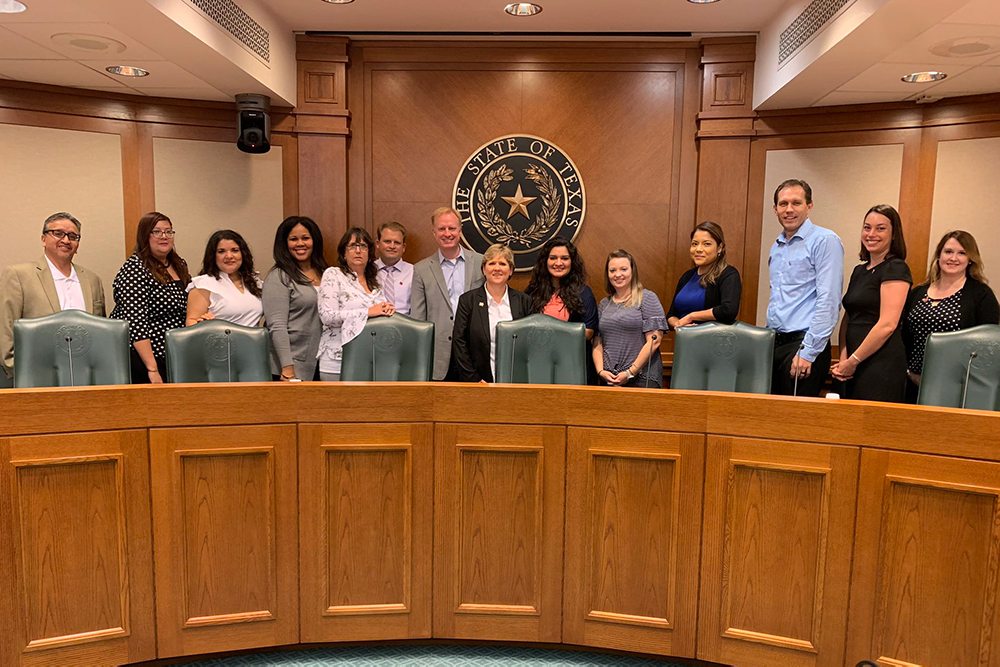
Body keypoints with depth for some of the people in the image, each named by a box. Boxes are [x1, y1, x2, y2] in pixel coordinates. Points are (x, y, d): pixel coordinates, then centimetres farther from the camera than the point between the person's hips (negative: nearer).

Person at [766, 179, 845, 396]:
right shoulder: (776, 247, 17)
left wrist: (808, 351, -19)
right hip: (774, 344, 8)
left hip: (804, 345, -7)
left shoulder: (825, 241, -8)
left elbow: (829, 302, -16)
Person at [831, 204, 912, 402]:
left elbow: (887, 324, -16)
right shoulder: (859, 271, 17)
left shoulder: (895, 269, -7)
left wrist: (853, 361, -11)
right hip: (856, 366, 8)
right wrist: (843, 360, 1)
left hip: (882, 366, -8)